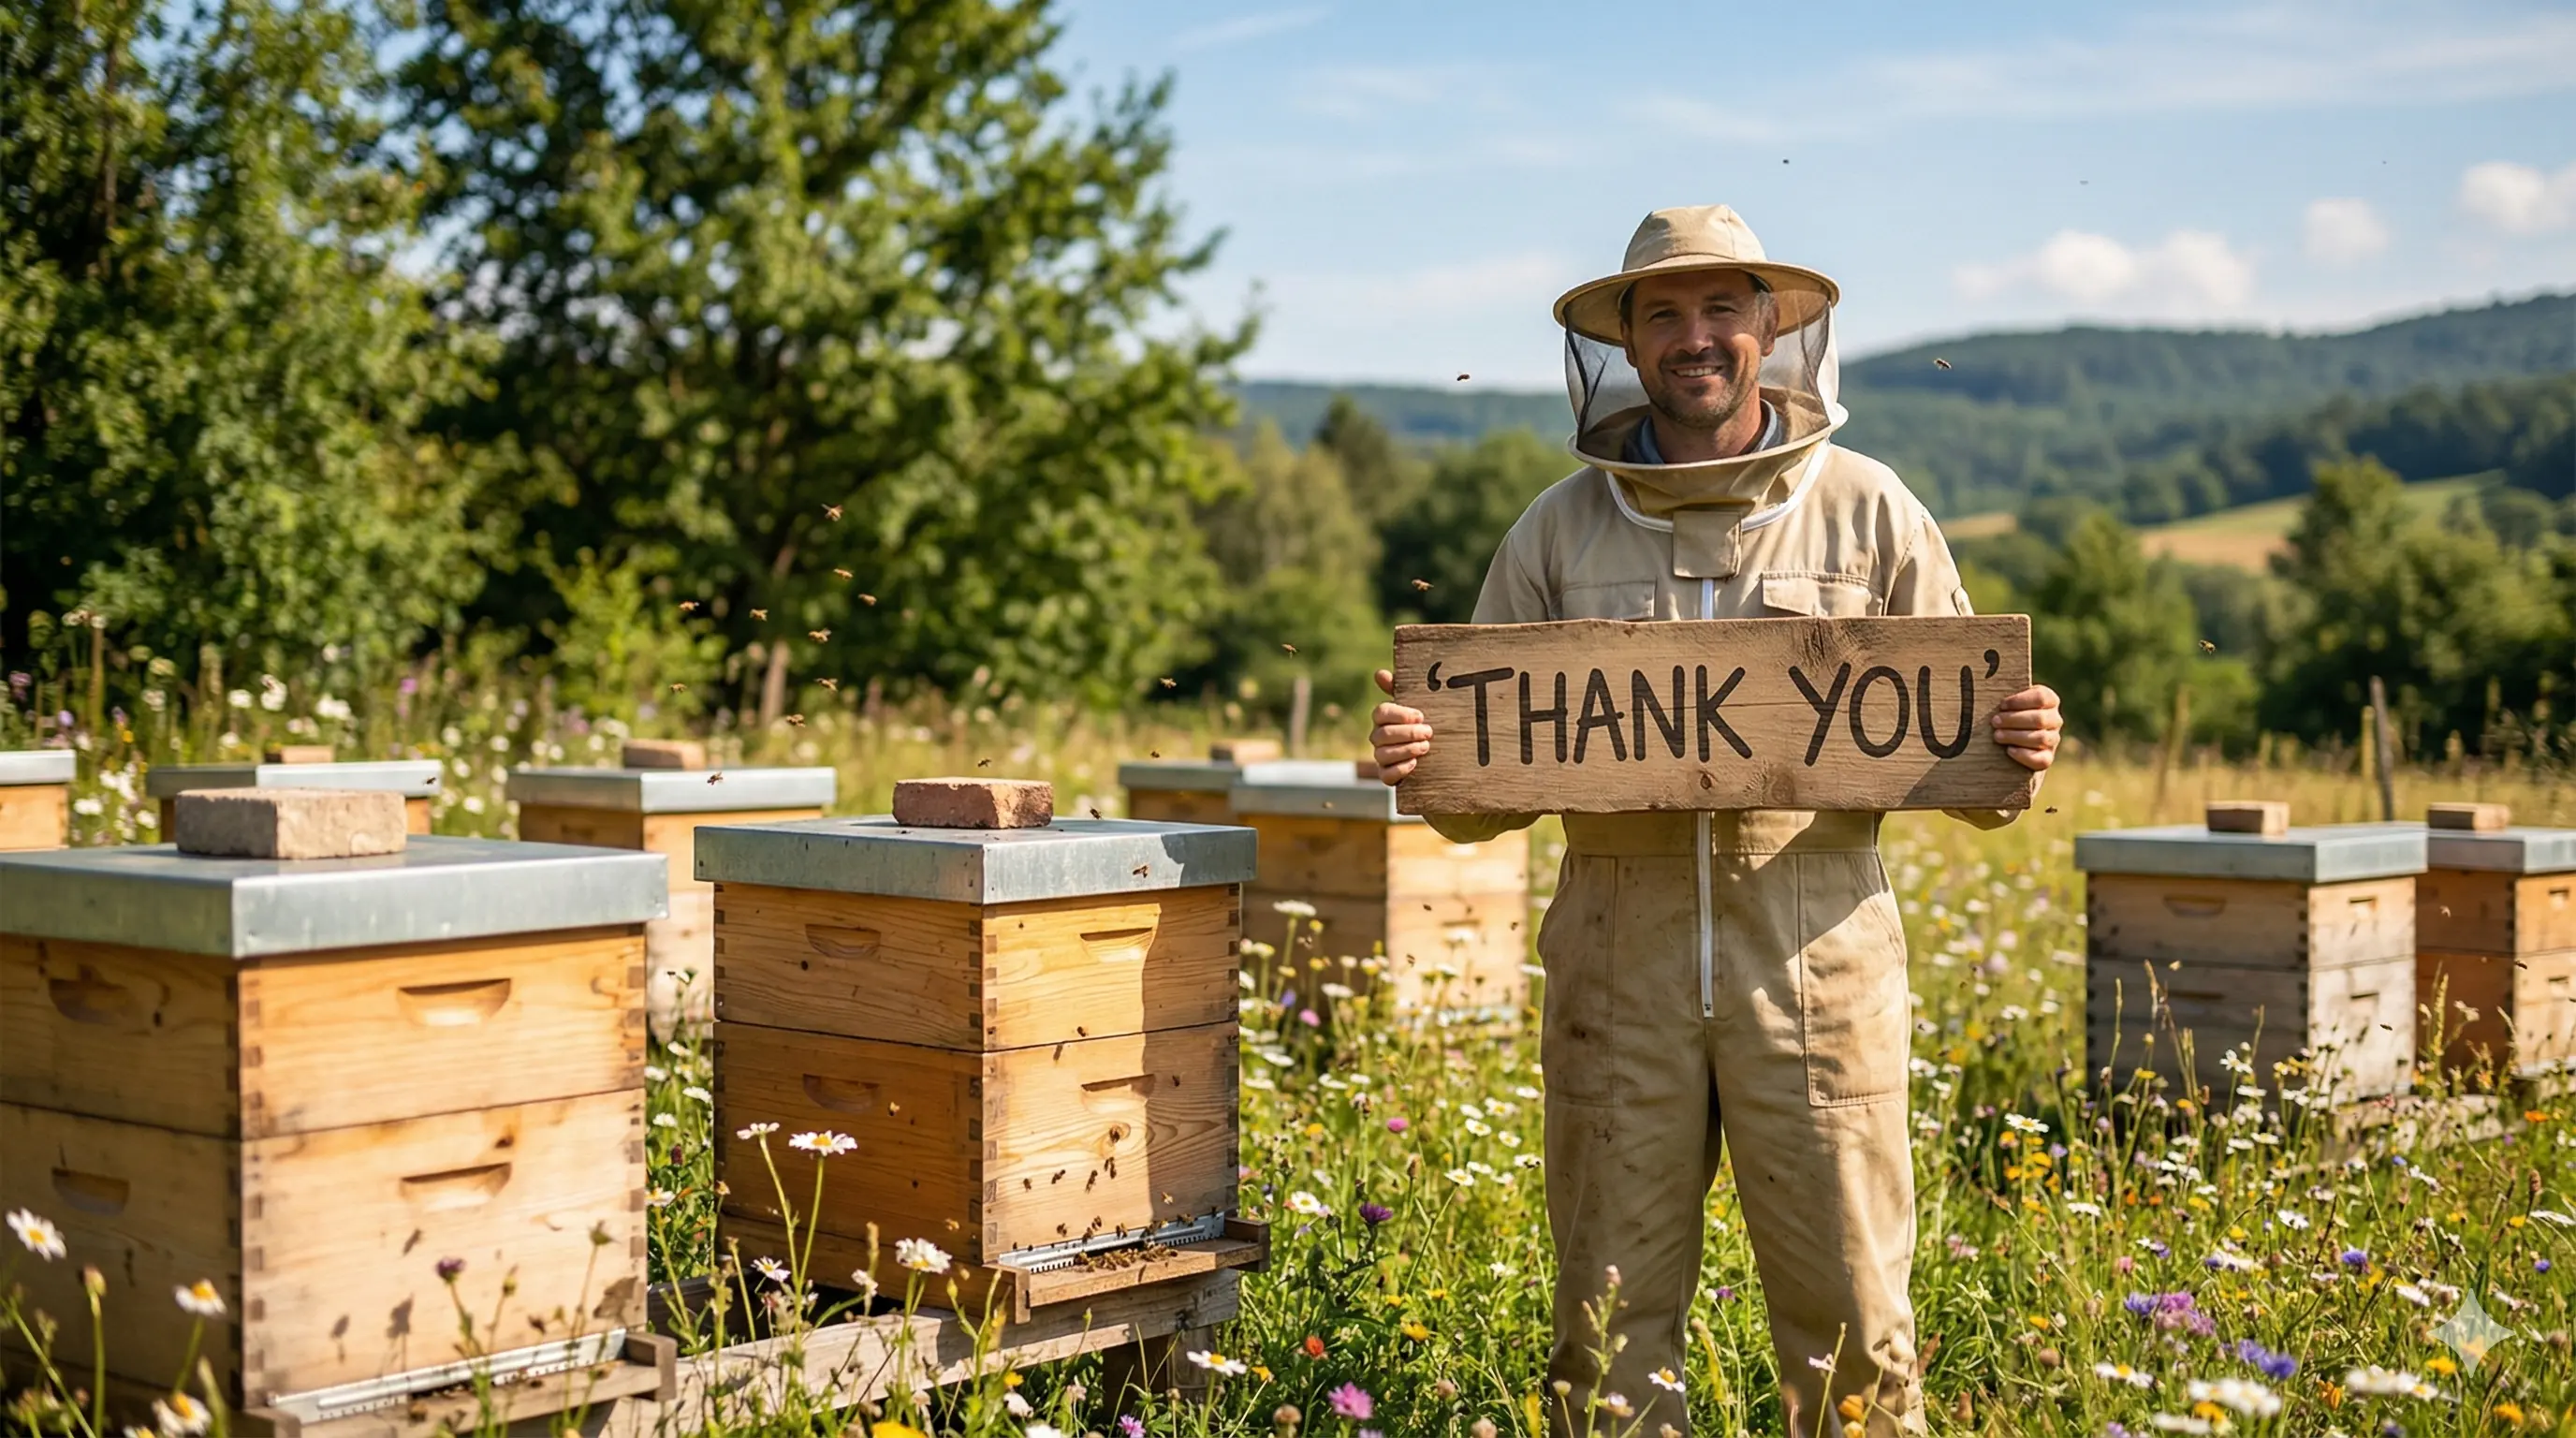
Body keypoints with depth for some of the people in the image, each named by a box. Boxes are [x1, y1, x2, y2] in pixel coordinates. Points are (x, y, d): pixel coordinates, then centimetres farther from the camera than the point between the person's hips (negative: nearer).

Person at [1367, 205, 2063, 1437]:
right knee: (1610, 1332, 8)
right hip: (1619, 955, 1)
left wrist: (2014, 750, -12)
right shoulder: (1560, 532, 8)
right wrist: (1421, 759, -11)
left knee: (1849, 1322, 4)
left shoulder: (1869, 513, 6)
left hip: (1813, 952, -1)